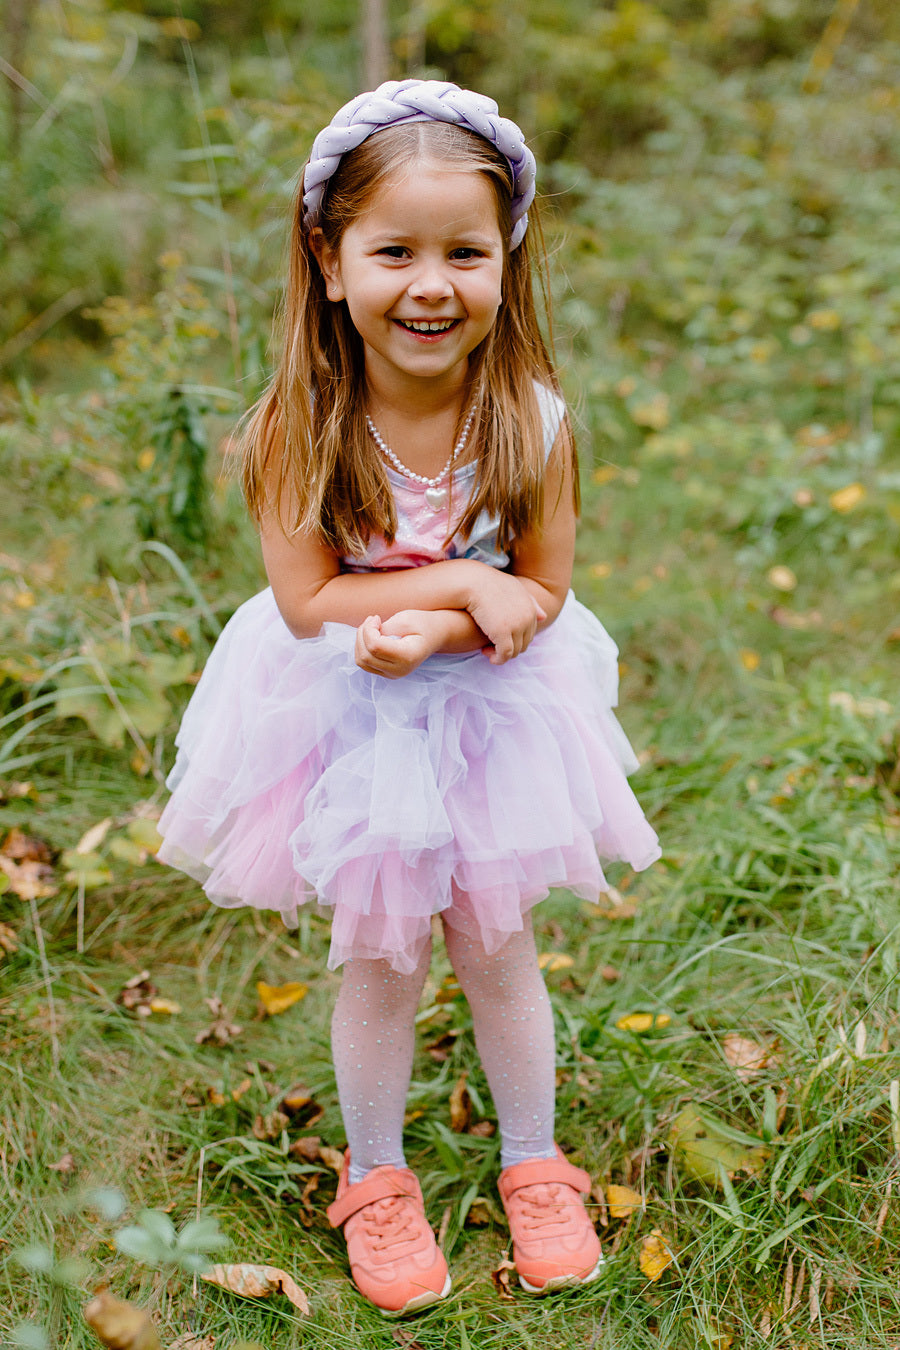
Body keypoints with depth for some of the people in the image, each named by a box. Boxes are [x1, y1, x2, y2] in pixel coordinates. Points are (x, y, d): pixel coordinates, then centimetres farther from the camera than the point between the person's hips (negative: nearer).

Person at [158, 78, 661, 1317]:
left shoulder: (531, 417, -16)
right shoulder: (298, 425, -19)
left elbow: (543, 594, -11)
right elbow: (306, 602, -20)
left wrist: (431, 628, -28)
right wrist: (465, 579, -26)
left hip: (489, 718, 1)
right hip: (352, 733, -1)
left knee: (498, 954, 16)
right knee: (380, 965, 13)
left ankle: (534, 1165, 40)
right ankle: (377, 1181, 38)